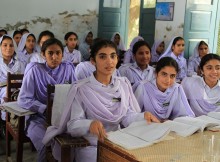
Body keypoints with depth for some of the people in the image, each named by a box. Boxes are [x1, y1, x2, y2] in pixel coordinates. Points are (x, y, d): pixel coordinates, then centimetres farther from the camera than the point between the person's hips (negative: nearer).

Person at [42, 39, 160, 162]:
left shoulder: (124, 84, 5)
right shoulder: (81, 89, -10)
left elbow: (127, 116, 4)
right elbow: (73, 124, -15)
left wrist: (143, 116, -16)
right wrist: (90, 124, -36)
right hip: (91, 147, -5)